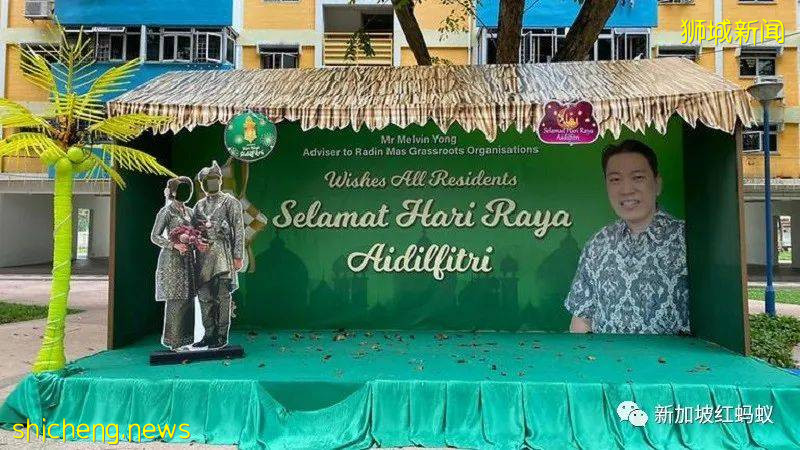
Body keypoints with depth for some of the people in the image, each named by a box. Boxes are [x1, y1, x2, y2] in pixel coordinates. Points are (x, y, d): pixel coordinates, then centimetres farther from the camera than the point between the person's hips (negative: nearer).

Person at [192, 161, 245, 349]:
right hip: (203, 254, 6)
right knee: (204, 296, 8)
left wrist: (238, 256, -11)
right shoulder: (199, 205, 17)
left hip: (223, 253, -6)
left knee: (222, 296, -3)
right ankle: (209, 334, 18)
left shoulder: (230, 202, 0)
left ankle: (222, 336, 4)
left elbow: (238, 230, -5)